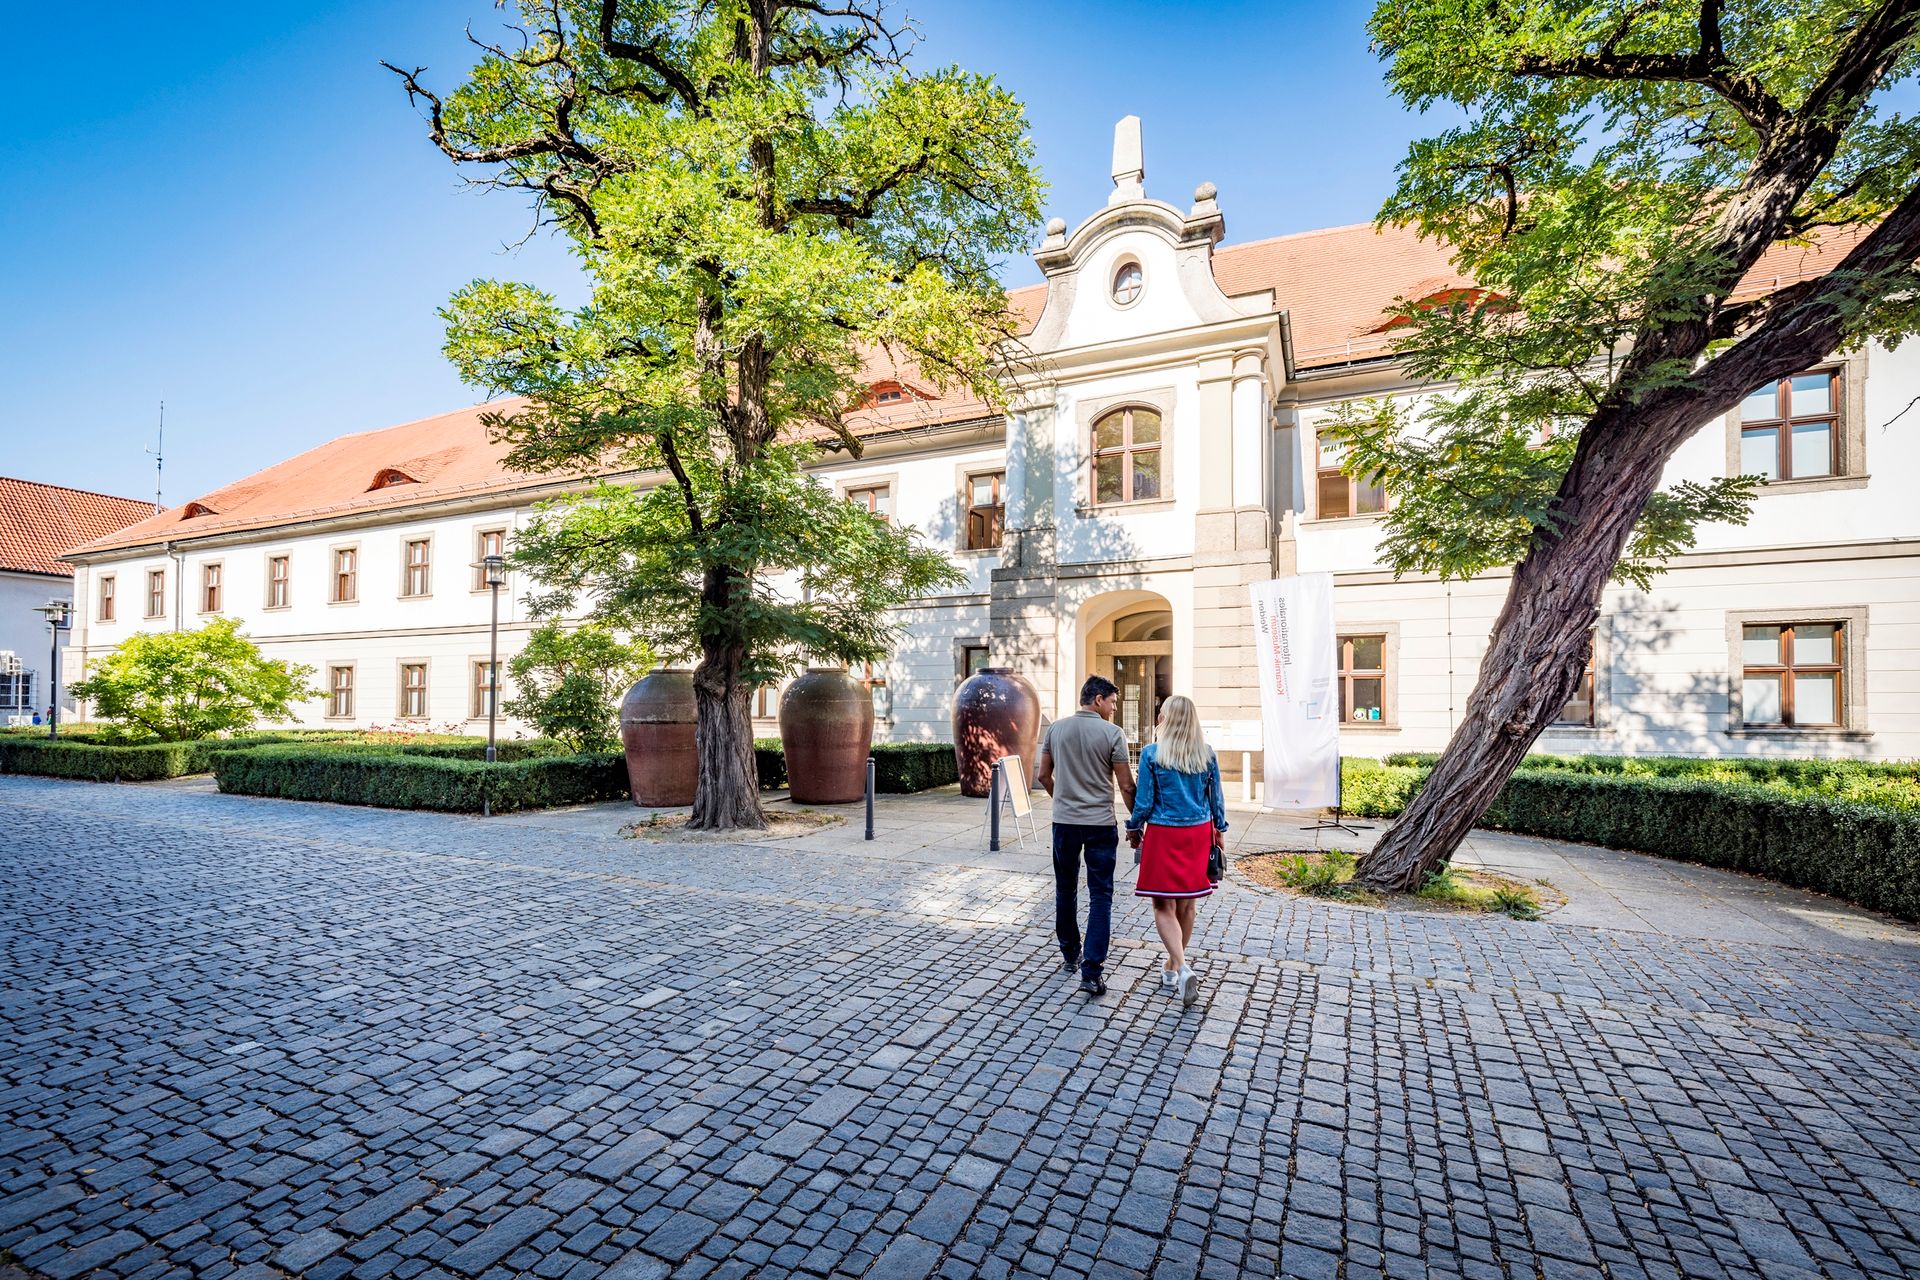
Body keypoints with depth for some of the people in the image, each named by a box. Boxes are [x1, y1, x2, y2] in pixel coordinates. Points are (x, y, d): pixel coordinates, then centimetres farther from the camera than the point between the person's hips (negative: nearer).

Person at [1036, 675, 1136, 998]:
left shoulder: (1056, 728, 2)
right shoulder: (1112, 733, -9)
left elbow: (1043, 775, 8)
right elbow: (1126, 786, -8)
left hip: (1064, 822, 4)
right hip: (1100, 824, -3)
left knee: (1066, 890, 19)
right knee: (1100, 897, 4)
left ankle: (1071, 955, 33)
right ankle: (1091, 971, 0)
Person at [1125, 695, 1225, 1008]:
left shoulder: (1152, 753, -11)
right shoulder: (1207, 754, -1)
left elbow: (1144, 800, -8)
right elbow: (1216, 797, 7)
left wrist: (1134, 829, 7)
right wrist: (1219, 830, 20)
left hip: (1163, 833, -4)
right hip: (1198, 833, 4)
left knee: (1164, 905, 3)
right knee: (1187, 902, 15)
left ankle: (1181, 967, -14)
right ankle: (1174, 966, 30)